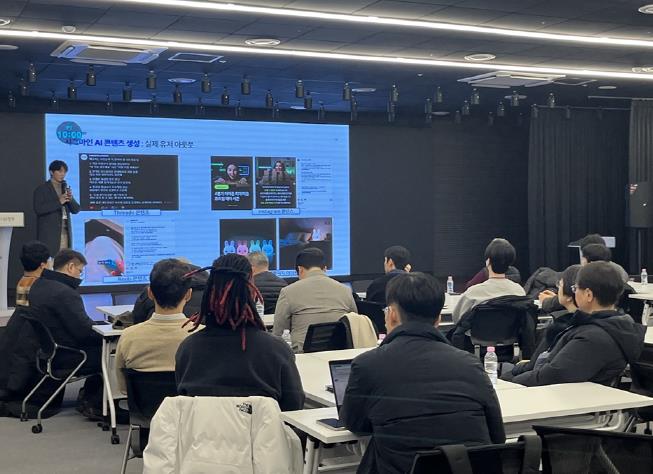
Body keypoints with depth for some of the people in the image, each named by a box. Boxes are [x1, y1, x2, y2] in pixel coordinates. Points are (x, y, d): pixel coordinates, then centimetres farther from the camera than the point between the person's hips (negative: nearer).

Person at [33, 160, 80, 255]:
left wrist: (70, 199, -7)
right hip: (48, 234, -5)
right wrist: (59, 202, -17)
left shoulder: (66, 189, 17)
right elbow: (38, 209, -13)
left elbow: (76, 210, 13)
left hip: (65, 232, 5)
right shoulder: (41, 189, 0)